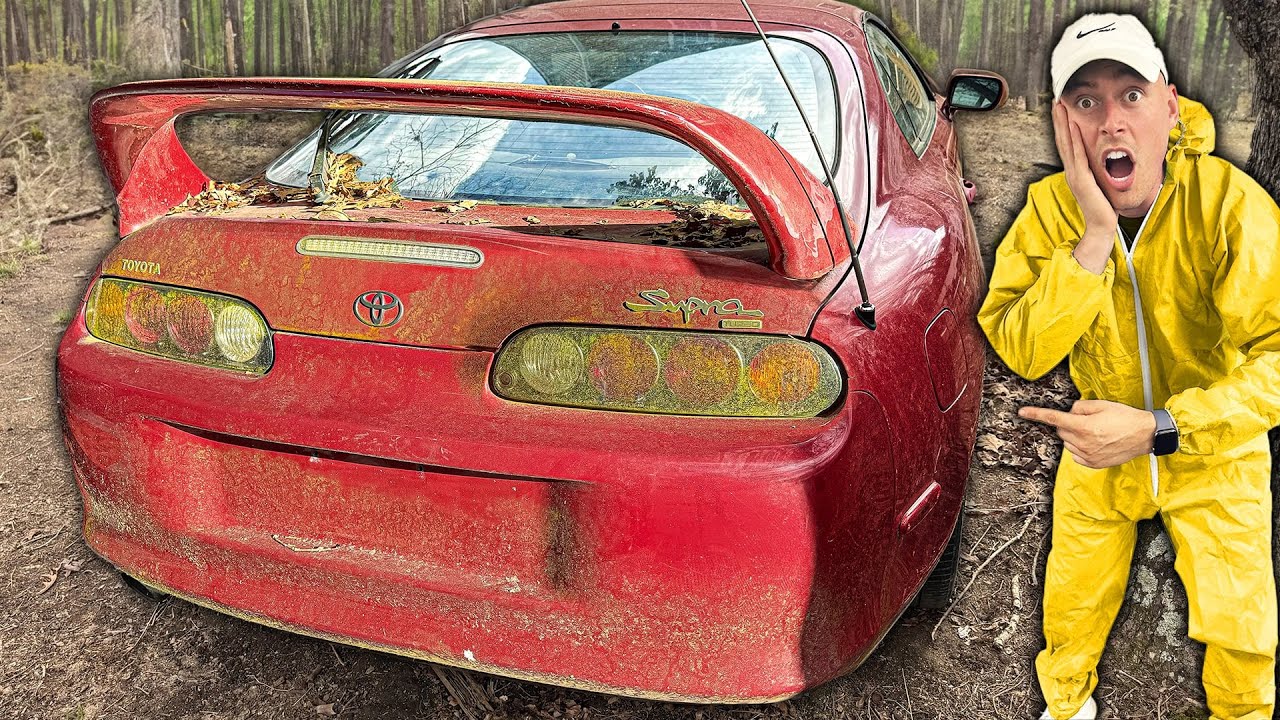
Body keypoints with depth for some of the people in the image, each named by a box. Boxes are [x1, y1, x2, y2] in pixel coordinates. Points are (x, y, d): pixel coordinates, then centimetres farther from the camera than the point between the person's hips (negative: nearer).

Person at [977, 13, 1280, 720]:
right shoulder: (1050, 209, -17)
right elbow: (1020, 350, -27)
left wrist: (1158, 428, -40)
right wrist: (1093, 238, -37)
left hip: (1213, 453, -1)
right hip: (1100, 450, 2)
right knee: (1072, 607, 16)